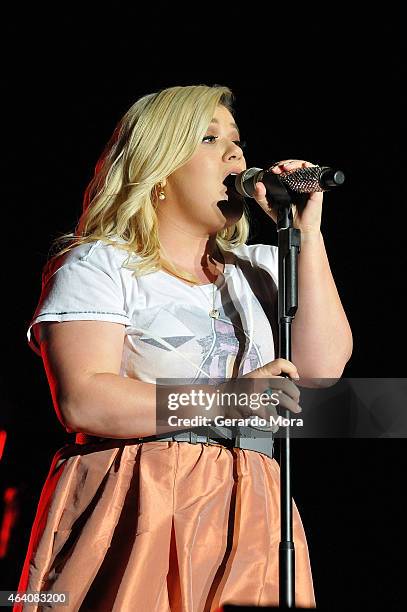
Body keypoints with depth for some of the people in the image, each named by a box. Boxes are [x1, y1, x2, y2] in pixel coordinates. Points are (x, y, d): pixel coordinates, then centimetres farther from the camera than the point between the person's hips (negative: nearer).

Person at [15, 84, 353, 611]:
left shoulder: (259, 268, 20)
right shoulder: (100, 265, 4)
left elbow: (324, 366, 4)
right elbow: (83, 401, -11)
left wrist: (307, 234, 4)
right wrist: (228, 398, -17)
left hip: (248, 519, 4)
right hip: (136, 509, -4)